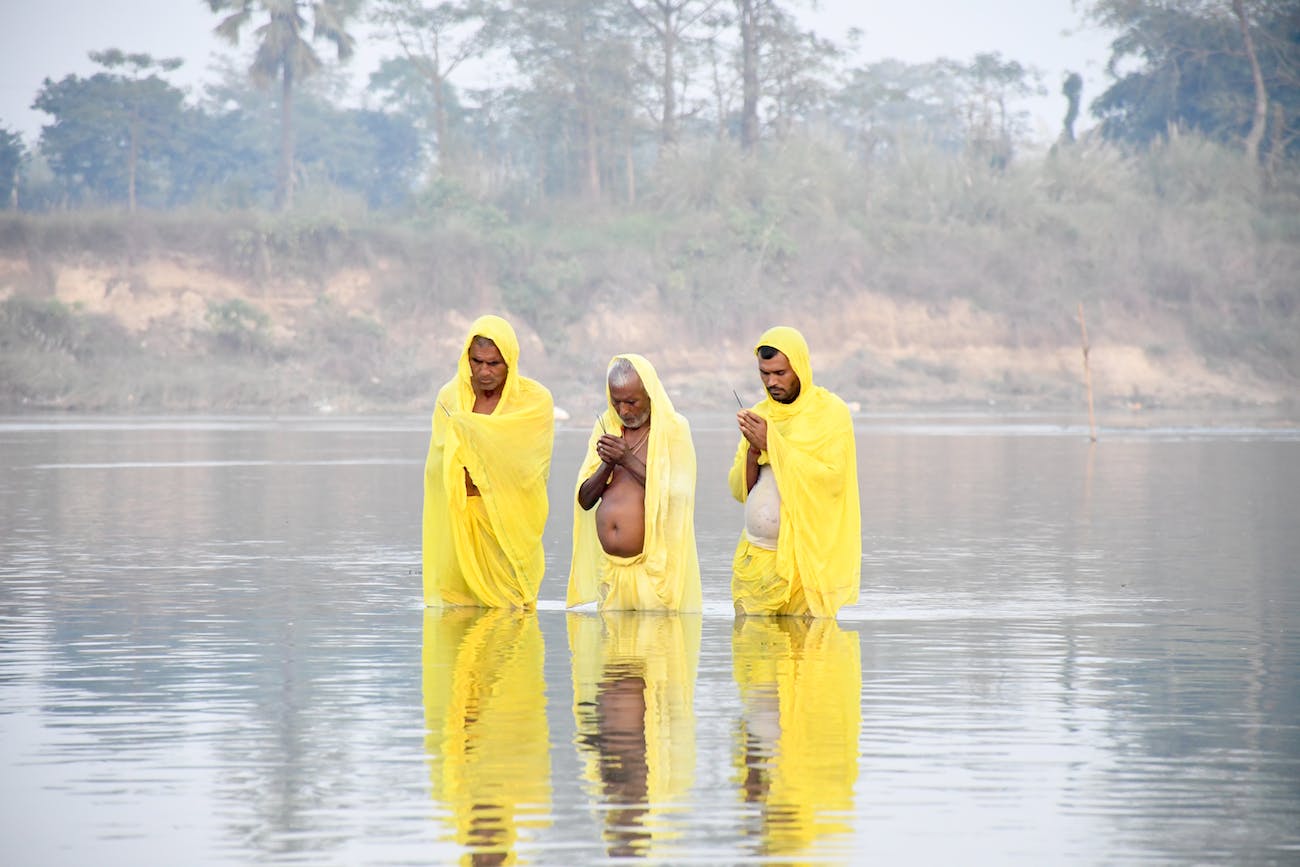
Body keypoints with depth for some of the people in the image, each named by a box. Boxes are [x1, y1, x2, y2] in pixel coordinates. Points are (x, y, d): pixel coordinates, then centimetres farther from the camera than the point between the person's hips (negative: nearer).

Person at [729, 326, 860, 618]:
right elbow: (739, 490, 12)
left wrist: (772, 443, -15)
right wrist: (753, 451, -8)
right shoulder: (760, 414, 13)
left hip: (805, 559, -5)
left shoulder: (830, 411, -3)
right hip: (754, 558, 5)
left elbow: (831, 478, -16)